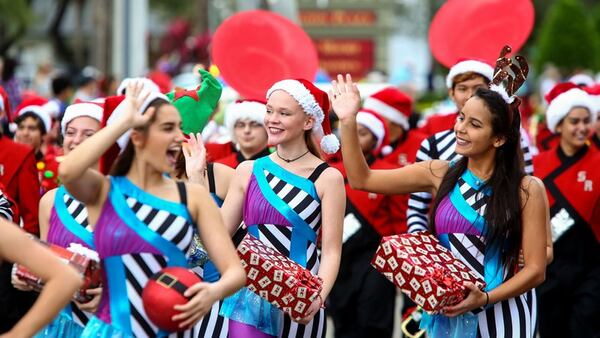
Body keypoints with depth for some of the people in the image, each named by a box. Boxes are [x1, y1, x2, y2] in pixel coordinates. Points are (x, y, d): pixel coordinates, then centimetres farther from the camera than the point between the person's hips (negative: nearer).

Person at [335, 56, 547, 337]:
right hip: (446, 313, 3)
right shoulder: (440, 174, 1)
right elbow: (362, 179, 4)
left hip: (502, 313, -3)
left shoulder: (527, 189, -8)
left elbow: (535, 269, -8)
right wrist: (348, 122, -6)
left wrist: (484, 299, -21)